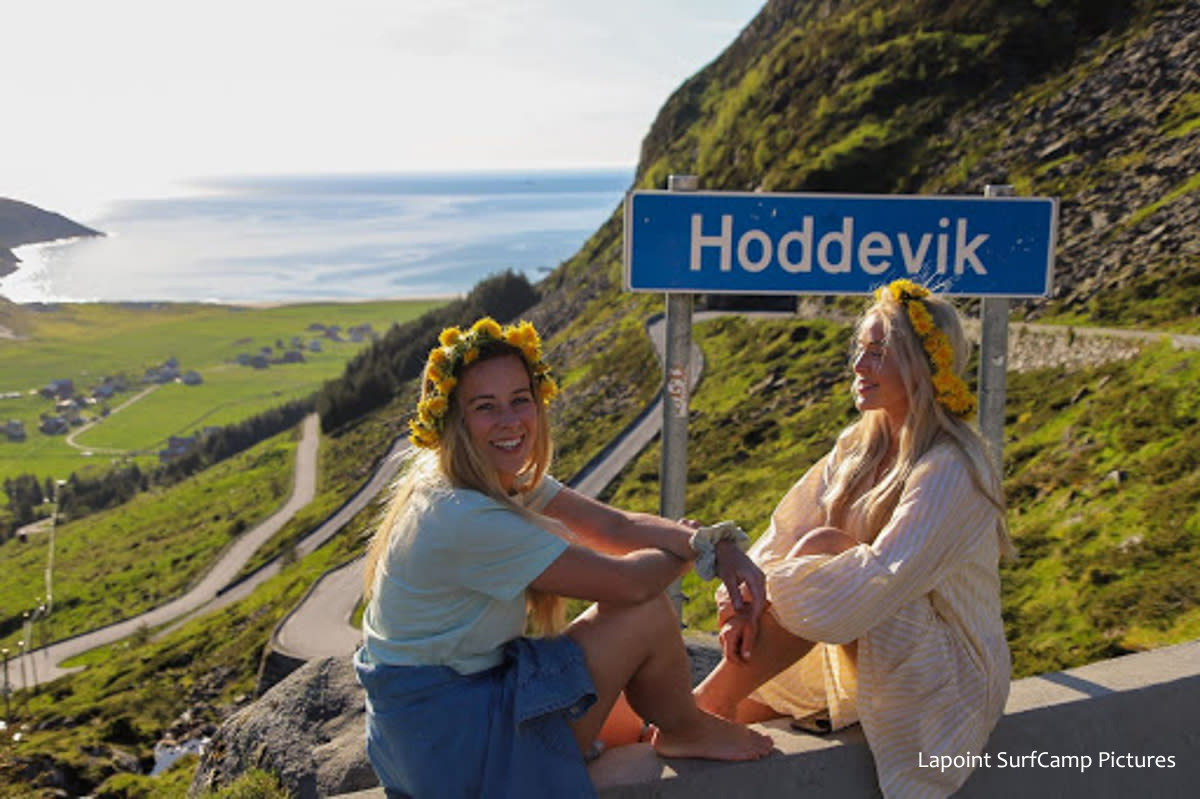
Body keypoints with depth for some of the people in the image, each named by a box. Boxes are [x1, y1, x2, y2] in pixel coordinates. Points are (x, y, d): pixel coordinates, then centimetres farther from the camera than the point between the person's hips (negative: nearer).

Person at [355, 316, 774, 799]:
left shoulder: (508, 479, -1)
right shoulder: (463, 517, -29)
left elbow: (617, 527, -5)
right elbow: (627, 582, -25)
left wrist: (718, 545, -21)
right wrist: (696, 550, -6)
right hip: (447, 740, -9)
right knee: (647, 613, -8)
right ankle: (684, 731, 15)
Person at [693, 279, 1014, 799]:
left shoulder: (948, 469, -22)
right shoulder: (858, 447, 2)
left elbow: (885, 580, -31)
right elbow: (785, 530, -5)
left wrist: (764, 587, -26)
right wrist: (744, 597, -23)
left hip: (945, 674, -7)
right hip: (861, 654, 7)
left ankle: (708, 702, -19)